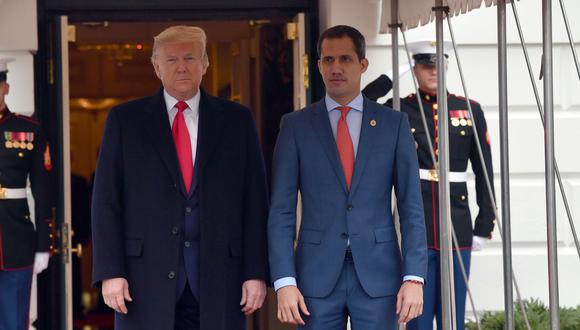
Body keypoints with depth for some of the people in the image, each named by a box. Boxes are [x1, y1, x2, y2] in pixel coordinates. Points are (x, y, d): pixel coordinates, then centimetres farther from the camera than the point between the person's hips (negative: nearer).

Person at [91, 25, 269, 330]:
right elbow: (106, 201, 3)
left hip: (218, 278, 1)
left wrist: (256, 272, -1)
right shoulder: (124, 120, 7)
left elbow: (255, 201, 6)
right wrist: (110, 271, -6)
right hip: (147, 279, -1)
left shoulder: (236, 120, 9)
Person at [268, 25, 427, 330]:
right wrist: (284, 281, -8)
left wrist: (414, 278, -5)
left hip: (378, 274, 0)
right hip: (317, 277, 0)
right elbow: (281, 210, 2)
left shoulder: (393, 124, 7)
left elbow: (411, 206, 4)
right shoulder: (295, 126, 6)